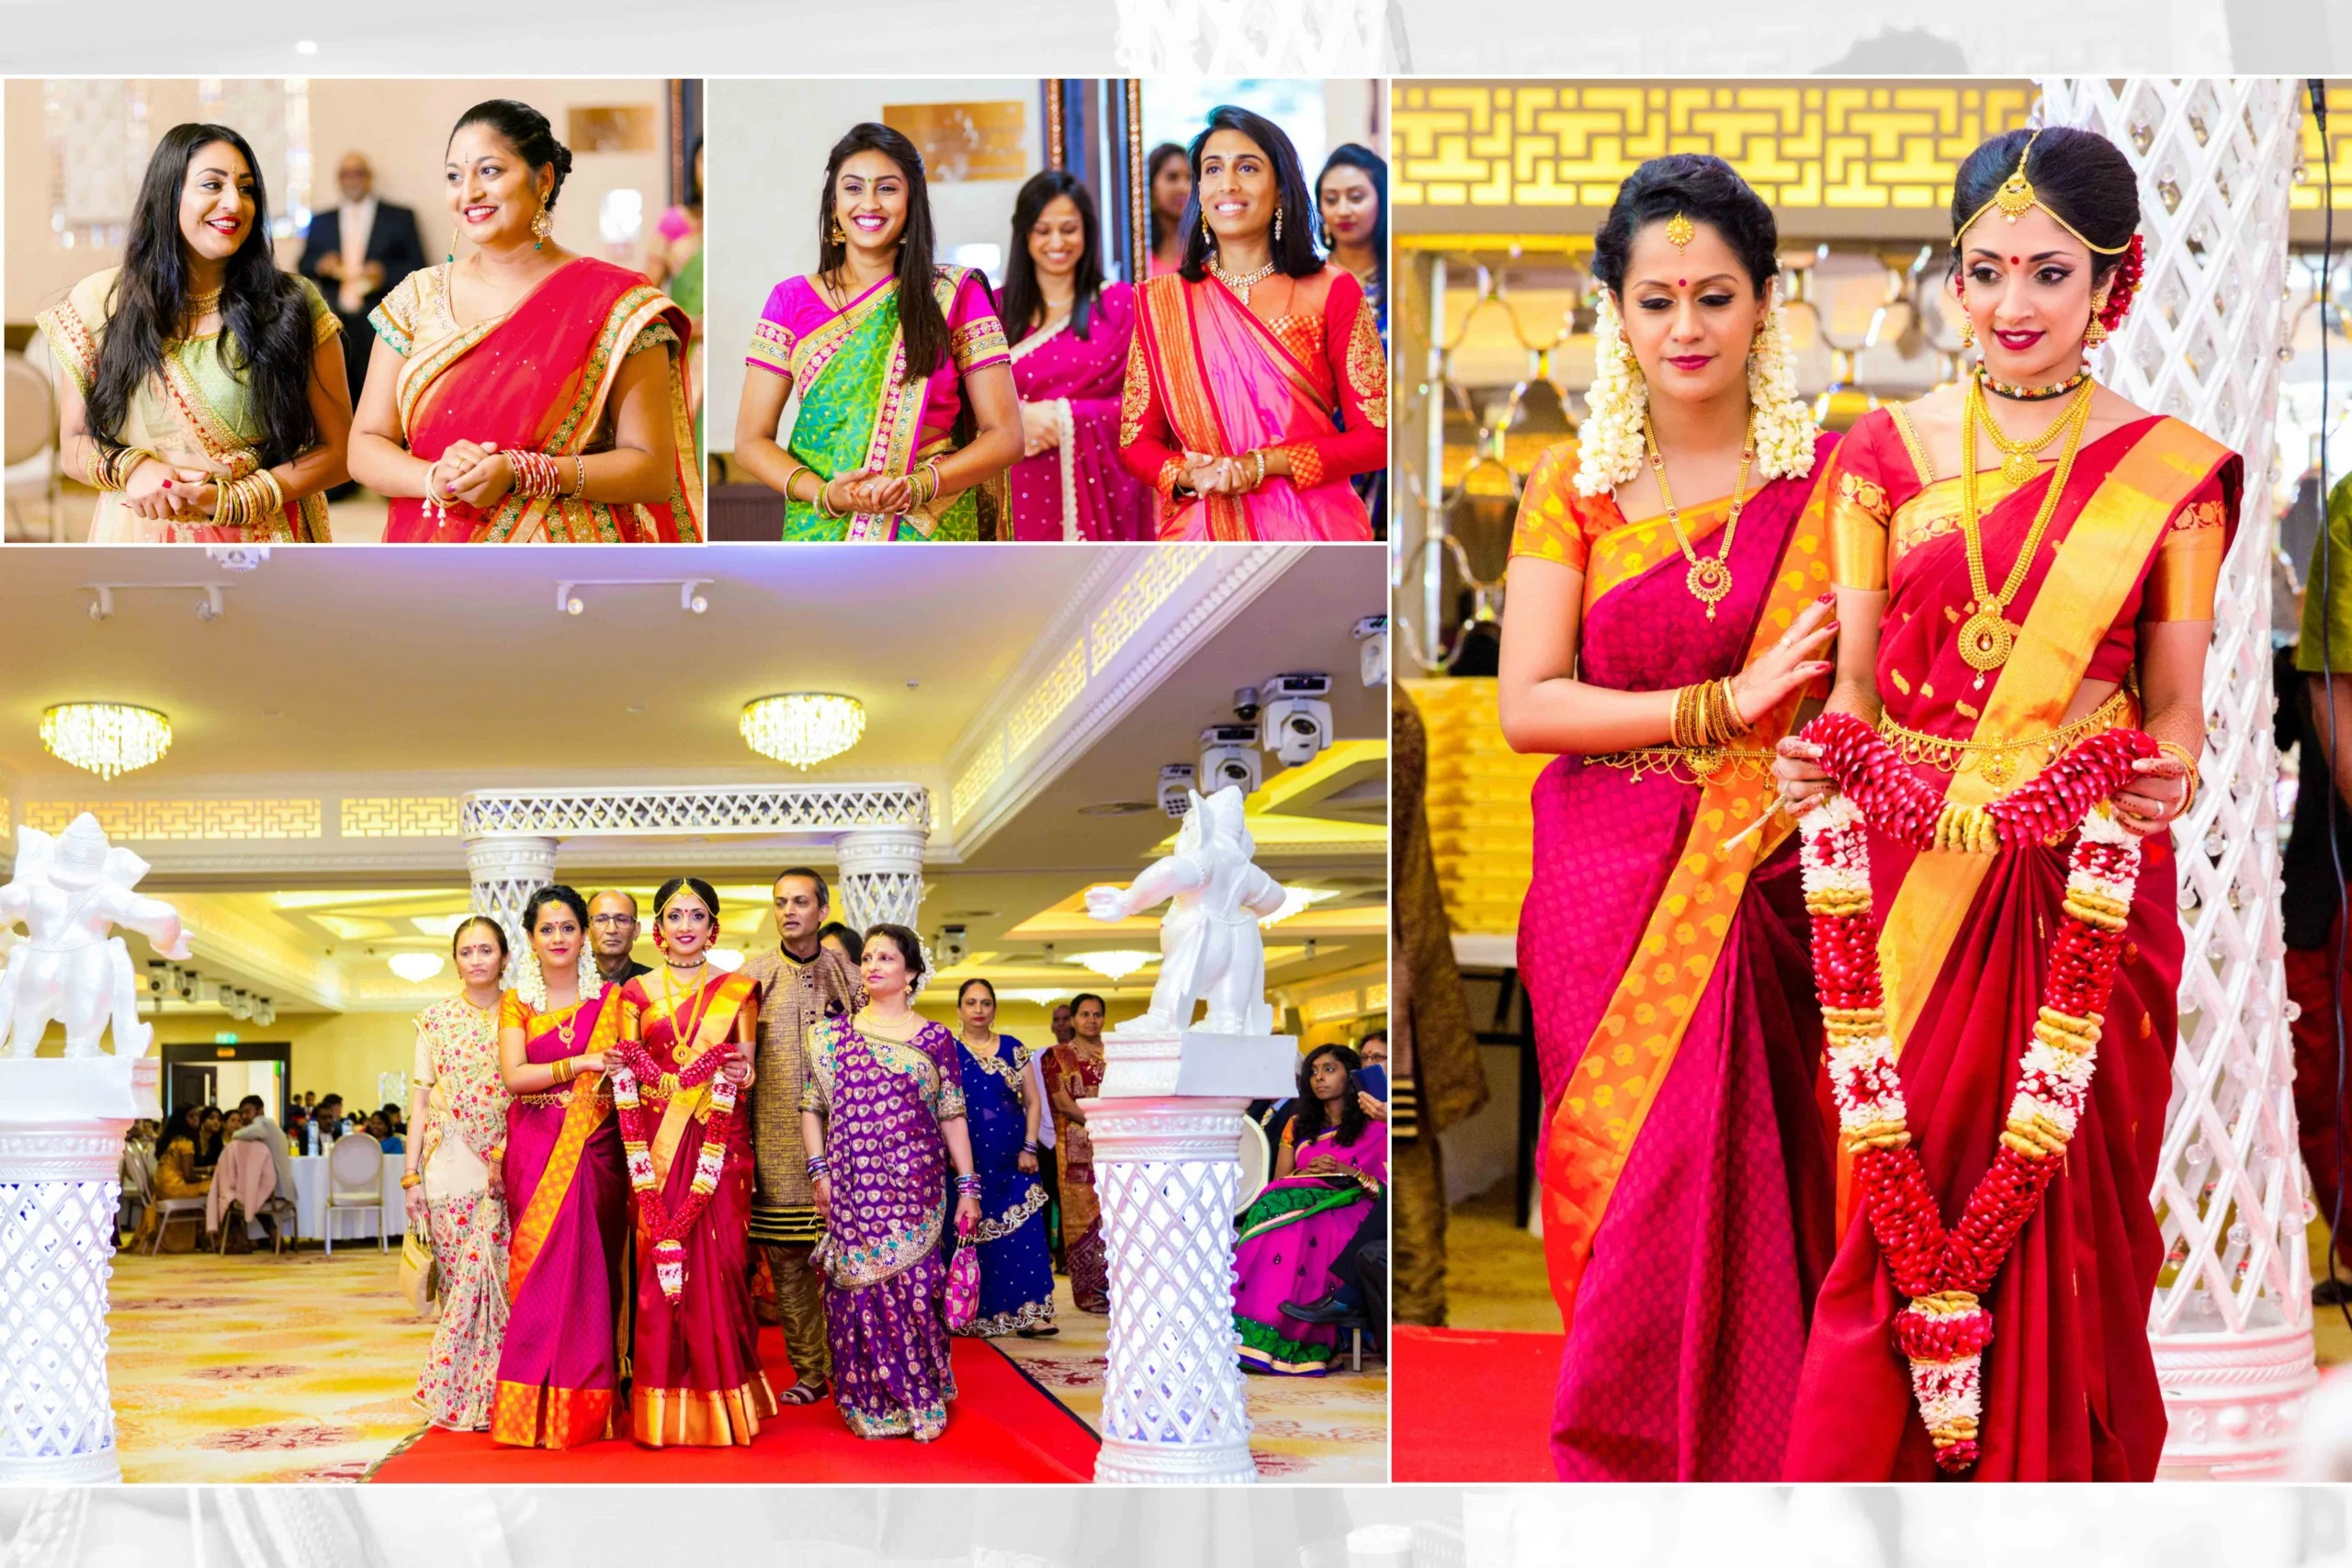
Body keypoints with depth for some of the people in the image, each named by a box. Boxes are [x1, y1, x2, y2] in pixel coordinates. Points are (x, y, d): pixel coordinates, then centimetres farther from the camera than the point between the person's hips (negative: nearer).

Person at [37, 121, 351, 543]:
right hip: (138, 537, 1)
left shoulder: (294, 305, -7)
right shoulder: (100, 302, -2)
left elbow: (338, 450, -6)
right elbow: (74, 445, 4)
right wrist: (131, 468, -17)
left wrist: (230, 500, -18)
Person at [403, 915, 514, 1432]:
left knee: (499, 1279, -6)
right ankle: (458, 1399, 8)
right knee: (460, 1280, -1)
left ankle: (492, 1397, 4)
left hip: (506, 1167, 0)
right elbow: (421, 1099, 7)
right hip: (448, 1166, 0)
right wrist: (410, 1174, 2)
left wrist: (510, 1154, -6)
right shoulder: (436, 1019, 8)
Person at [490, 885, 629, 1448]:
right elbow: (513, 1076, -5)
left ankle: (587, 1407, 1)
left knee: (589, 1267, -4)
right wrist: (582, 1064, -16)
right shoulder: (516, 1003, 8)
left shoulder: (610, 999, 9)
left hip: (595, 1146, 0)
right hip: (535, 1148, 0)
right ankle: (539, 1408, -2)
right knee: (543, 1264, -7)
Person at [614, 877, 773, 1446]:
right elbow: (626, 1078, 5)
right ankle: (663, 1407, 2)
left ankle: (722, 1399, 3)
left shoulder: (738, 990, 8)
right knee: (659, 1264, -4)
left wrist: (738, 1075, -17)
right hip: (657, 1143, 1)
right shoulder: (637, 993, 11)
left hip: (720, 1143, -1)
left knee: (717, 1261, -5)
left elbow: (744, 1077, 6)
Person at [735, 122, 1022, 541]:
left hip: (930, 533, -1)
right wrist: (825, 494, -16)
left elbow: (1005, 436, -2)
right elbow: (751, 440, 1)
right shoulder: (791, 301, 4)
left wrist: (918, 486, -18)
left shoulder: (957, 296, 1)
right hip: (822, 532, 1)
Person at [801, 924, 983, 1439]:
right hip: (851, 1184, 1)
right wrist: (818, 1171, -3)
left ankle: (921, 1400, 8)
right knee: (859, 1287, 0)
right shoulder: (833, 1034, 9)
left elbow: (953, 1117, 4)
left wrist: (968, 1187, 0)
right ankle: (870, 1403, 10)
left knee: (914, 1282, -4)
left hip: (915, 1184, -1)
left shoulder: (934, 1039, 5)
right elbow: (812, 1107, 8)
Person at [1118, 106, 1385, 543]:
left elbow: (1377, 438, -5)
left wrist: (1261, 465, -16)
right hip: (1203, 530, 2)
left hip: (1311, 528, -1)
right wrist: (1188, 476, -16)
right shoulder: (1160, 301, 3)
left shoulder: (1332, 293, -3)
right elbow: (1136, 442, 5)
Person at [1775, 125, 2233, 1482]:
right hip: (1912, 877, 1)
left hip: (2089, 879, -1)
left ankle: (2065, 1464, 18)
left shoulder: (2171, 472, 2)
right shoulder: (1887, 450, 7)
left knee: (2070, 1199, 3)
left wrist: (2167, 778, -19)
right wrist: (1818, 757, -15)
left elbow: (2176, 705, 2)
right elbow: (1856, 678, 5)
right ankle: (1869, 1467, 11)